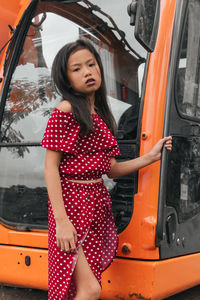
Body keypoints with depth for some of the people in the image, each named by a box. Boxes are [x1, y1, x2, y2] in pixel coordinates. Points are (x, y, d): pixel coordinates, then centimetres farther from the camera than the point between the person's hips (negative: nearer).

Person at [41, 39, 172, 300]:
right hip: (71, 201, -7)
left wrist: (151, 157, 0)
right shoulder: (65, 111, -9)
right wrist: (61, 220, -20)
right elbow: (51, 166, -13)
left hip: (98, 201, 7)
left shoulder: (101, 116, 13)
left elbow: (110, 169, 12)